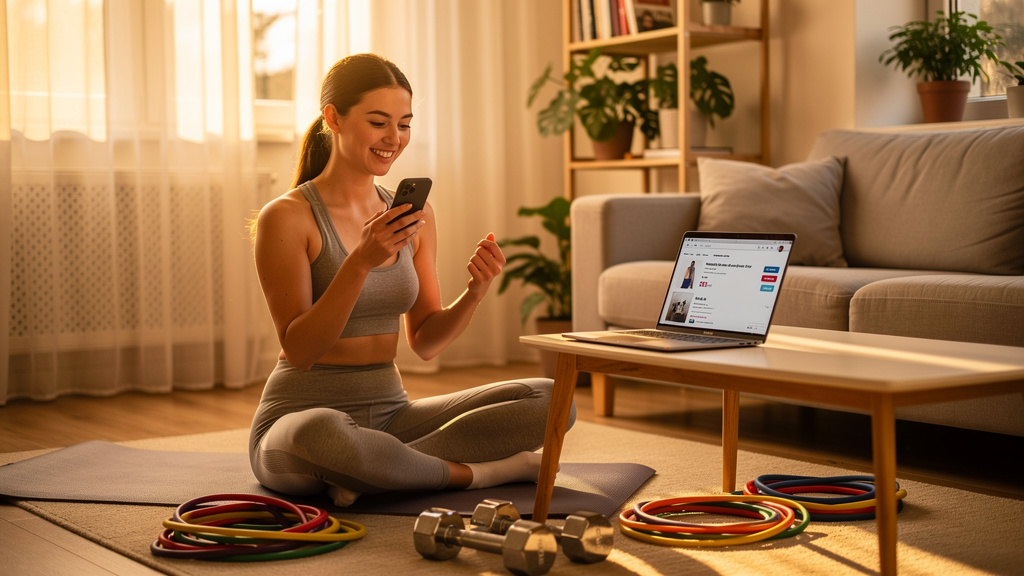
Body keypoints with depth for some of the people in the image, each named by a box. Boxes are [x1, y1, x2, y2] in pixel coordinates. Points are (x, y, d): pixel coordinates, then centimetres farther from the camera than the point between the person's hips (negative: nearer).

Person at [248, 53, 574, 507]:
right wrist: (361, 263, -27)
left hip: (390, 413, 6)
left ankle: (370, 473, -17)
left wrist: (473, 295, -10)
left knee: (549, 400, -12)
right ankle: (473, 472, -17)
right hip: (300, 414, -5)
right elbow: (298, 350, -16)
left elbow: (425, 341, 10)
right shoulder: (286, 218, -9)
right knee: (321, 433, -43)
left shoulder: (414, 214, 7)